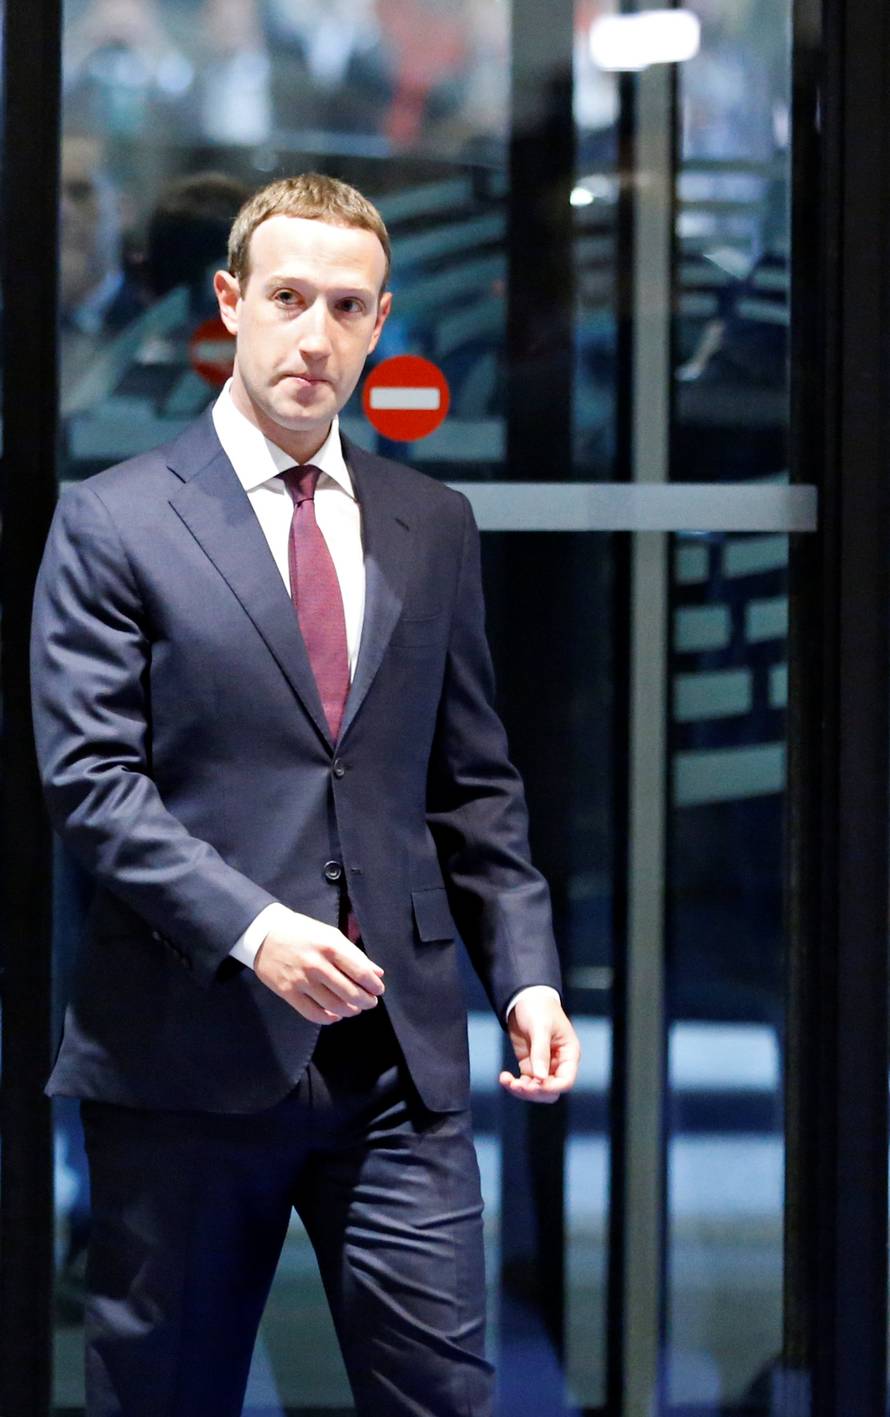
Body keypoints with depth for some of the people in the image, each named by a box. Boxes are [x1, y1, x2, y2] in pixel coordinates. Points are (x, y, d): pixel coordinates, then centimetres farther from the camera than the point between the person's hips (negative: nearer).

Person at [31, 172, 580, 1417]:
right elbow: (89, 778, -7)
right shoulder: (114, 524, 0)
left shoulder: (434, 528, 13)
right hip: (189, 1052, -3)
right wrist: (250, 928, -20)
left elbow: (474, 785, 16)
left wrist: (525, 970, 2)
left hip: (398, 1055, 3)